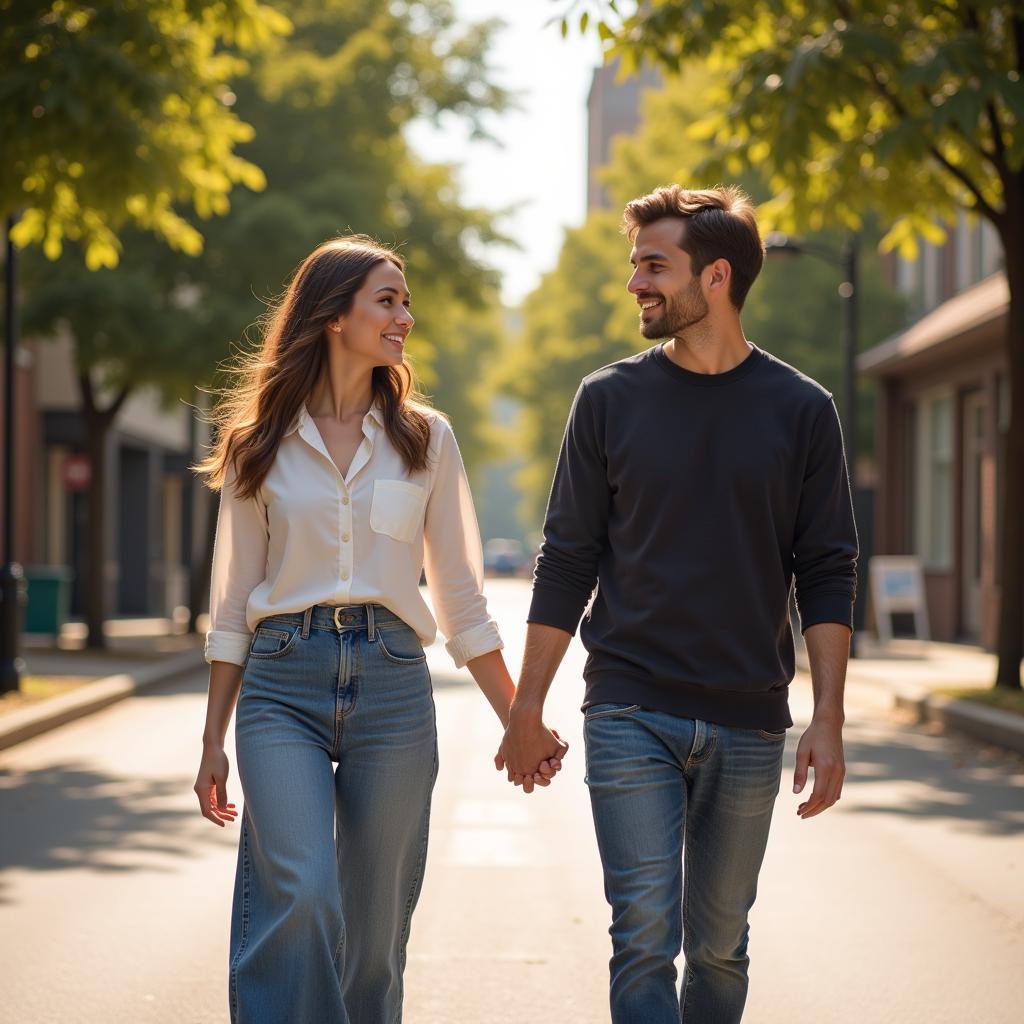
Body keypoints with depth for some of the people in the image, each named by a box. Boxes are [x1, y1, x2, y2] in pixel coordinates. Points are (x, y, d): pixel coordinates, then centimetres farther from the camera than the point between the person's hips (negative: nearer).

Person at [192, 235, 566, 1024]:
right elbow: (233, 603, 11)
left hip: (392, 686, 2)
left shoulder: (425, 439, 10)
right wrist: (213, 743, 9)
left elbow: (461, 601, 13)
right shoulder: (262, 444, 7)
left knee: (374, 925, 3)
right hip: (283, 683, -1)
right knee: (299, 898, -20)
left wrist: (521, 721, 9)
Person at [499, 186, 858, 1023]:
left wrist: (829, 722, -5)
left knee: (719, 946, 10)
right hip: (631, 717, -1)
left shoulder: (801, 410, 2)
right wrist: (527, 709, 3)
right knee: (645, 940, -7)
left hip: (748, 726, 1)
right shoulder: (611, 401, 3)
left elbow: (827, 576, 3)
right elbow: (567, 563, 6)